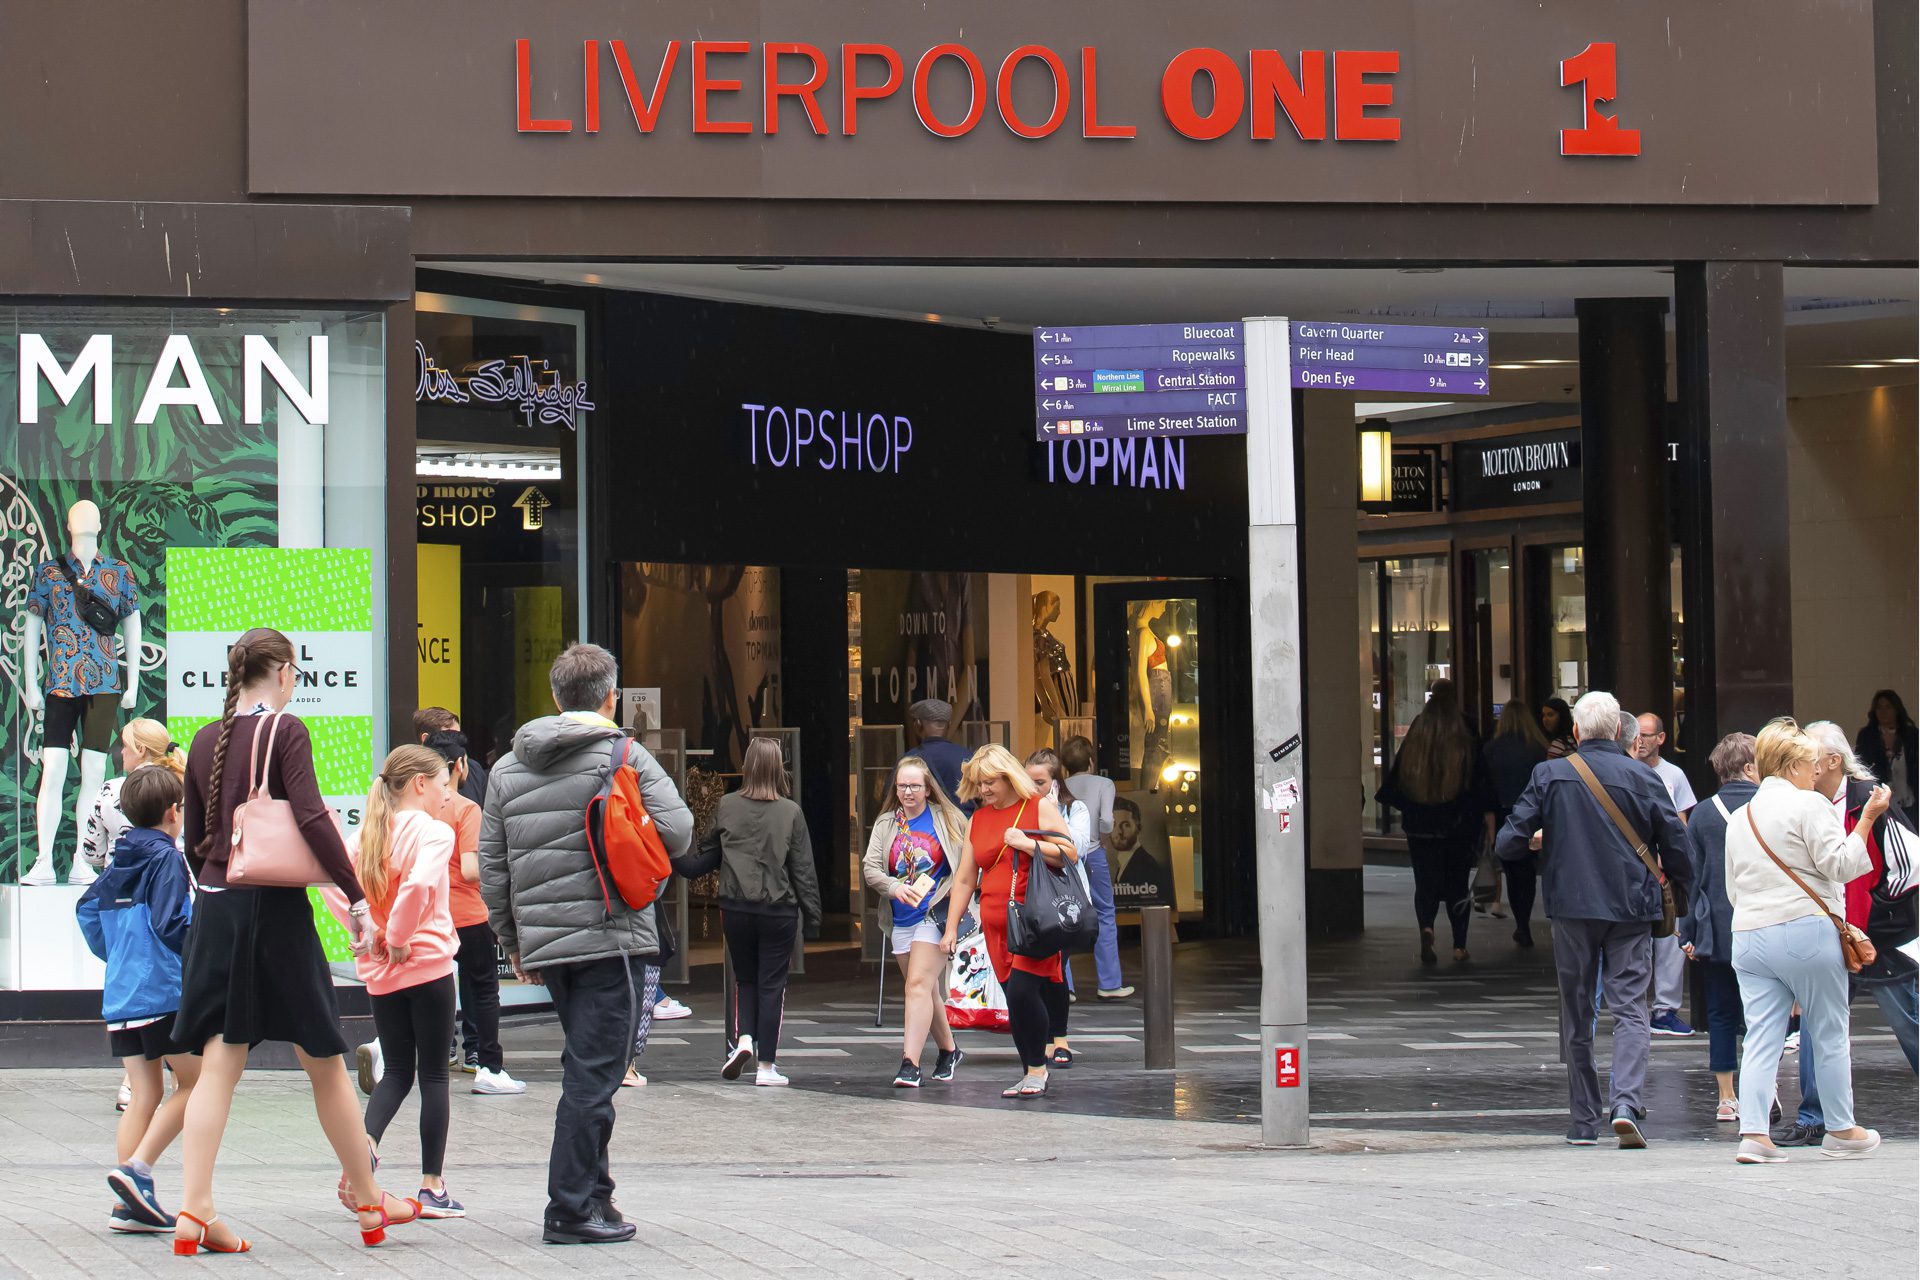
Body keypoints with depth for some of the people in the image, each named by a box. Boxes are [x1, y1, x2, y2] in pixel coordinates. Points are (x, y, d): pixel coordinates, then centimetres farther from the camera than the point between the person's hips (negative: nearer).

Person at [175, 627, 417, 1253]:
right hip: (276, 908, -5)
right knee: (325, 1060, 6)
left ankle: (194, 1210, -7)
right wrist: (357, 899, -16)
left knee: (218, 1065, 3)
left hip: (215, 912, 5)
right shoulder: (285, 730, -8)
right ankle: (368, 1202, 17)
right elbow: (312, 817, -18)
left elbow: (193, 837, 14)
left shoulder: (206, 740, 10)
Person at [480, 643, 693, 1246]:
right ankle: (571, 1209, -4)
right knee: (594, 1074, -4)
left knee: (585, 1067, 17)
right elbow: (677, 830, -10)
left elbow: (492, 868, 13)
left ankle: (592, 1193, 20)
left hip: (543, 943, 6)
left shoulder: (507, 768, 12)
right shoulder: (624, 755, -5)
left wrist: (513, 943, 22)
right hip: (609, 936, -6)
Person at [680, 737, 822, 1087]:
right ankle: (766, 1064, 5)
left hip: (735, 908, 2)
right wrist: (812, 915, 3)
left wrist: (683, 868, 26)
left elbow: (706, 856, 9)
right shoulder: (791, 812, -7)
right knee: (772, 983, 5)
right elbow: (804, 869, -3)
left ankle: (744, 1039, -3)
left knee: (745, 979, 19)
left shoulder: (726, 806, -2)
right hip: (778, 910, -2)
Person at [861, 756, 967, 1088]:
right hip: (902, 919, 5)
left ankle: (910, 1063, -22)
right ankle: (948, 1051, 32)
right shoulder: (886, 824, 8)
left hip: (935, 914, -5)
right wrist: (894, 888, -19)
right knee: (926, 991, 14)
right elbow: (869, 867, -2)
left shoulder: (947, 819, -1)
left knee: (919, 984, -17)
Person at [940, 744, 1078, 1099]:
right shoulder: (977, 820, 15)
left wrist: (1027, 844, -16)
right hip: (997, 926, 5)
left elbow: (1069, 854, -4)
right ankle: (1032, 1076, 10)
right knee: (1016, 1002, 4)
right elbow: (964, 879, 17)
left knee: (1022, 990, -17)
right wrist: (951, 929, 13)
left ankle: (1038, 1069, -3)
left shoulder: (1040, 807, 1)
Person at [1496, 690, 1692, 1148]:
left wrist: (1529, 843, 20)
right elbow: (1680, 853, 0)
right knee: (1630, 1008, -1)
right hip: (1631, 908, 0)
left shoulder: (1549, 776, -2)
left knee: (1576, 1015, 10)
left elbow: (1508, 844, -4)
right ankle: (1626, 1102, -22)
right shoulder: (1642, 778, -2)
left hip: (1572, 908, 0)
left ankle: (1583, 1122, 13)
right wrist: (1665, 874, 22)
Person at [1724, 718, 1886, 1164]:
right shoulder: (1808, 805, -5)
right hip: (1805, 933, -6)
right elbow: (1840, 864, -10)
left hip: (1748, 938, 6)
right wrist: (1867, 818, -5)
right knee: (1831, 1035, 6)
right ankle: (1841, 1130, 14)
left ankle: (1753, 1132, -10)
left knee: (1761, 1039, 1)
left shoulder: (1740, 817, 17)